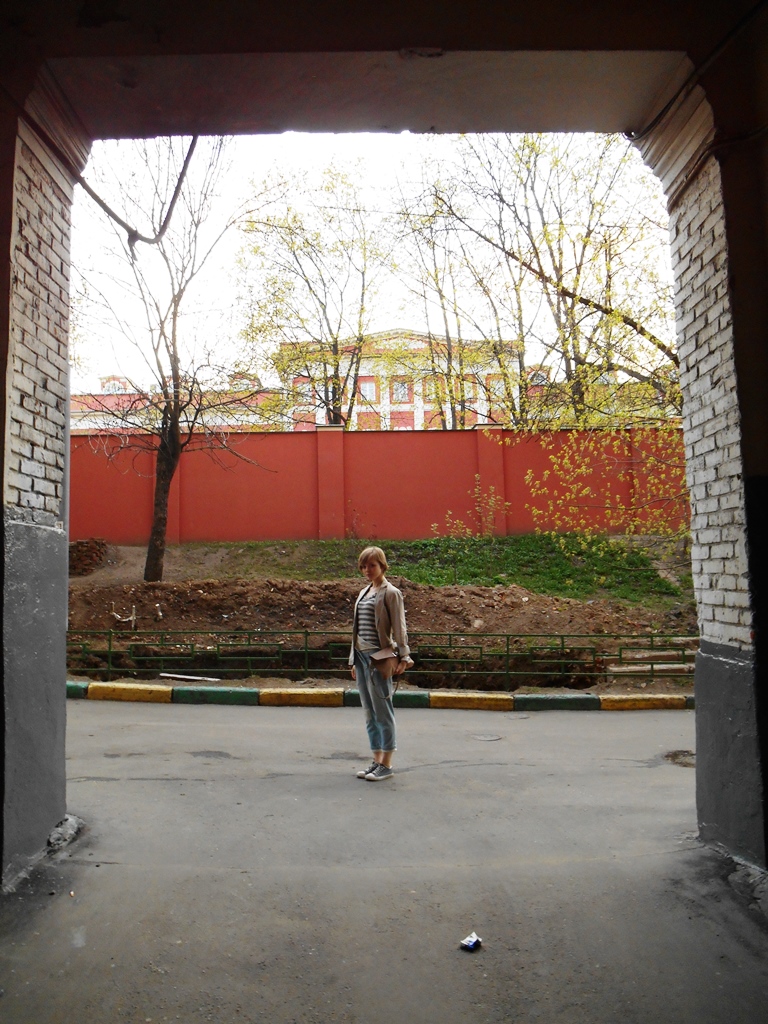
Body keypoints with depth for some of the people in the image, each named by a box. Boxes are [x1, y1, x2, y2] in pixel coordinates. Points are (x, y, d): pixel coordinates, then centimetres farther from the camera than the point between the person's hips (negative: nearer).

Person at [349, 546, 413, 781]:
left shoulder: (390, 593, -6)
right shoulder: (363, 593, 16)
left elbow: (399, 627, -9)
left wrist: (403, 657, -15)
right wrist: (354, 660, 18)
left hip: (379, 657, -8)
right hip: (362, 656, 8)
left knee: (382, 711, -2)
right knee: (369, 712, 12)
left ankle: (386, 764, 7)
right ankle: (376, 760, 21)